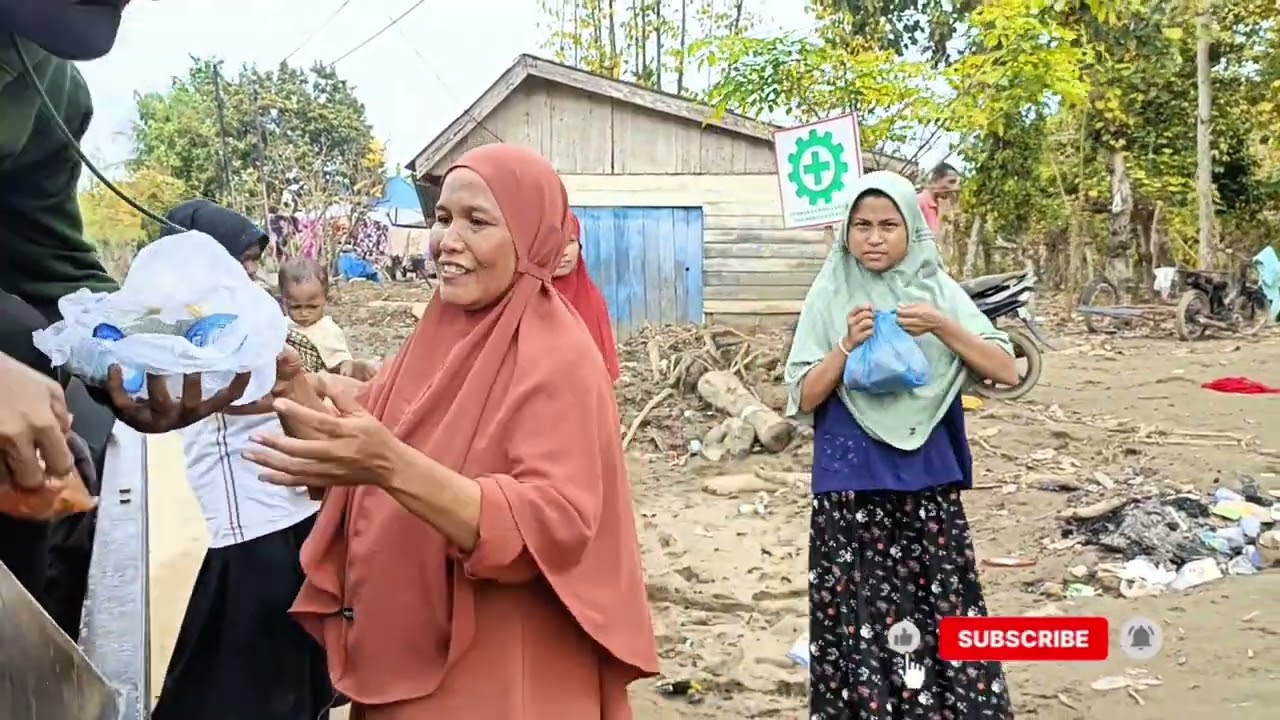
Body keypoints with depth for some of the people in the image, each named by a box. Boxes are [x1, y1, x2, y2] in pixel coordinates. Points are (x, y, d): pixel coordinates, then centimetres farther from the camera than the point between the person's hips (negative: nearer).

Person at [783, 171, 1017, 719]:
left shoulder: (939, 291, 3)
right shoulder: (830, 296, 0)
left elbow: (1006, 371, -2)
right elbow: (802, 399, -3)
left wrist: (942, 327, -15)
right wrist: (847, 346, -17)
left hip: (929, 484, 1)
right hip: (851, 489, -1)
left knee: (944, 621, 1)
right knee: (861, 624, 0)